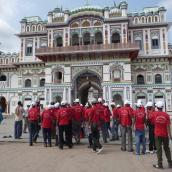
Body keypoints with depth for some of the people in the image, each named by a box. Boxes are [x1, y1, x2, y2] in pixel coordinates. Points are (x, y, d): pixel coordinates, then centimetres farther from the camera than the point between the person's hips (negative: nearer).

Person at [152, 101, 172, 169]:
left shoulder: (154, 114, -9)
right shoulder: (166, 115, -8)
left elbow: (152, 122, 5)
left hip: (157, 134, -1)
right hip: (165, 134, 1)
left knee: (159, 149, 5)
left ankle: (160, 164, 8)